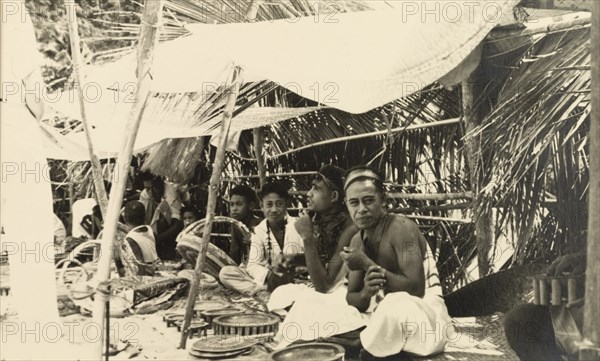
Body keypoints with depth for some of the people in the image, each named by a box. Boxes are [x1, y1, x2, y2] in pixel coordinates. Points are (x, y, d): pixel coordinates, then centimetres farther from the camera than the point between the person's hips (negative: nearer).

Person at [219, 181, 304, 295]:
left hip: (295, 278, -2)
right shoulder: (259, 231, 2)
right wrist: (269, 276, -28)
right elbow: (253, 265, -6)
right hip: (270, 278, 3)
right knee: (225, 273, -15)